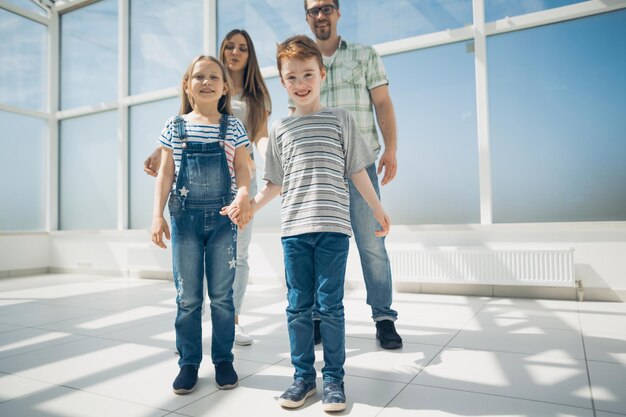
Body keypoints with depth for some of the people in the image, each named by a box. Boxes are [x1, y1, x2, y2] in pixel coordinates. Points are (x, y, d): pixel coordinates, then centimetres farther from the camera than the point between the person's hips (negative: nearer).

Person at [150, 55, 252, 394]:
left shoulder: (232, 127, 5)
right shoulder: (175, 126, 6)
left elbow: (242, 169, 0)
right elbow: (165, 174, 5)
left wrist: (243, 195, -21)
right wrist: (157, 215, -4)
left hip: (222, 218, 0)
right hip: (185, 217, 1)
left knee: (222, 295, 7)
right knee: (187, 296, 7)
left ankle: (223, 360, 22)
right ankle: (188, 363, 21)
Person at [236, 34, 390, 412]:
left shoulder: (340, 119, 7)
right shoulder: (280, 129, 13)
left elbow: (357, 171, 9)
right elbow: (275, 184, 16)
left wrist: (378, 209, 10)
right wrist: (249, 207, 7)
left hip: (332, 227, -2)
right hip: (294, 229, 3)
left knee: (330, 305, 2)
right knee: (298, 306, 8)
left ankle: (334, 378, 17)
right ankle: (304, 376, 21)